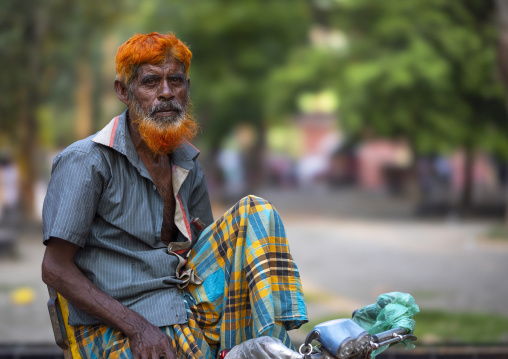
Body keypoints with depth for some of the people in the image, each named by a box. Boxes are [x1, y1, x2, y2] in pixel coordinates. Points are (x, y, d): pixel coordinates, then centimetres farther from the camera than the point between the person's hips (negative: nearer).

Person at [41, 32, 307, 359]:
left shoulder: (188, 168, 14)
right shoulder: (86, 161, -7)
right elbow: (55, 269, -12)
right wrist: (138, 328, -18)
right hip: (117, 331, -7)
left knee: (255, 211, -7)